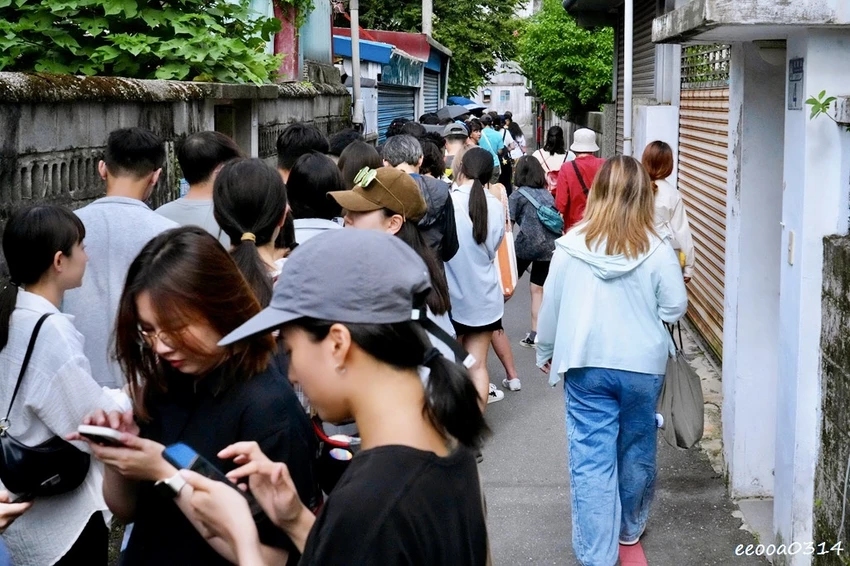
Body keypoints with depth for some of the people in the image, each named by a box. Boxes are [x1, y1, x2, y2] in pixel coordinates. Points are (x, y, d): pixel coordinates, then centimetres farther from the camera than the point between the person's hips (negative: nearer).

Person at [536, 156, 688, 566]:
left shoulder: (571, 246, -8)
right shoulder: (657, 251, -12)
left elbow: (550, 306, 0)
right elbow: (675, 307, -4)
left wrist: (545, 352, 15)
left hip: (586, 364, 0)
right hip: (643, 365, 1)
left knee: (591, 458, 4)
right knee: (636, 451, 19)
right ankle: (630, 527, 40)